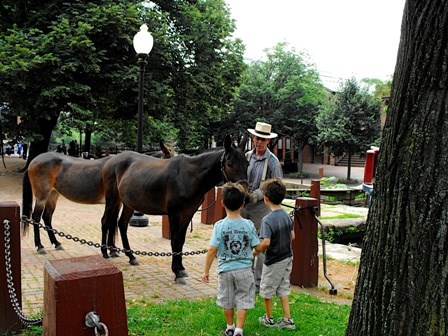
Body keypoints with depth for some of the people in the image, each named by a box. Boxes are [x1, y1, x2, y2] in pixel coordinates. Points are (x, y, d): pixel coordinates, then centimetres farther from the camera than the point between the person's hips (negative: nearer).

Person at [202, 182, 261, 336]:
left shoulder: (220, 225, -14)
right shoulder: (248, 225, -10)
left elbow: (212, 250, -14)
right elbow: (257, 247, -4)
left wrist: (206, 270, -4)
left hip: (225, 269, 1)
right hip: (244, 269, 0)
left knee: (227, 301, 18)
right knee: (242, 300, 11)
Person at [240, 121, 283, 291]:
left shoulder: (273, 161, -8)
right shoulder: (247, 156, 6)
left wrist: (258, 194, -21)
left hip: (261, 207, -5)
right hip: (243, 205, 5)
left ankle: (258, 283, 12)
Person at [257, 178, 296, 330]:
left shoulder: (268, 219, -24)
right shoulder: (287, 215, -3)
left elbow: (266, 242, -31)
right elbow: (292, 236, 6)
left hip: (274, 261, -6)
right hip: (287, 258, 6)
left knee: (266, 290, 15)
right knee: (283, 289, 19)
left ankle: (269, 319, 31)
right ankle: (287, 320, 21)